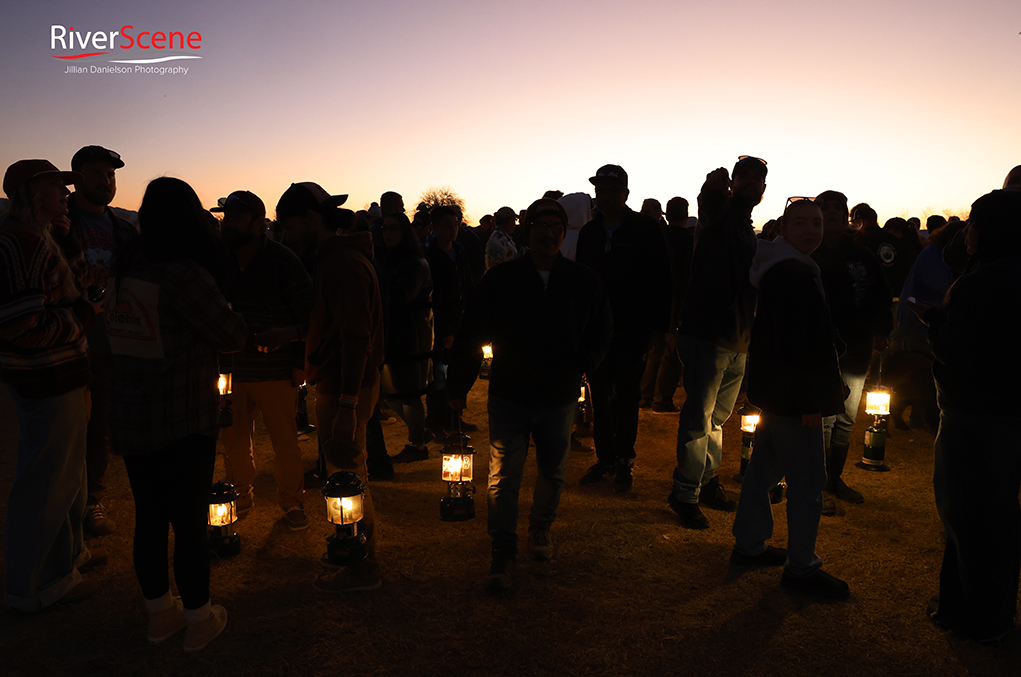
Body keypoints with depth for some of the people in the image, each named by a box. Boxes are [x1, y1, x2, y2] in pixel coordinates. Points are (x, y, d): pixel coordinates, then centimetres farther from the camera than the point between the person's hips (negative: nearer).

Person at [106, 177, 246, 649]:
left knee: (149, 517, 17)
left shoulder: (125, 268, 1)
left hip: (129, 415, 6)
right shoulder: (184, 273, -20)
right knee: (190, 521, 7)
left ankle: (159, 614, 33)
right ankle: (198, 621, 23)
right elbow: (232, 336, -14)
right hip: (184, 419, -6)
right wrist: (224, 307, 6)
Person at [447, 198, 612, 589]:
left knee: (553, 473, 17)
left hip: (560, 399, 2)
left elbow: (601, 336, 11)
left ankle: (541, 529, 43)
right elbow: (470, 335, -2)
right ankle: (503, 553, 16)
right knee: (503, 476, 1)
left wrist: (577, 368, 0)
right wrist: (458, 387, 0)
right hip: (509, 397, -2)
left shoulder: (584, 282, -2)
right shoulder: (501, 280, -7)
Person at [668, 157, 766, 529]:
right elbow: (709, 205, -29)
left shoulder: (750, 235, 19)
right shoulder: (720, 217, -3)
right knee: (699, 417, -5)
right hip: (707, 334, -8)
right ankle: (685, 494, 6)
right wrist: (714, 188, -45)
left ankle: (707, 481, 32)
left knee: (717, 416, 17)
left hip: (737, 341, 8)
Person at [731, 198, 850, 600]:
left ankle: (749, 545, 30)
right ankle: (801, 568, 10)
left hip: (774, 390, 11)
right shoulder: (793, 275, -19)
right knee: (808, 479, -2)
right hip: (792, 396, -11)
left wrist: (817, 392, 20)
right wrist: (810, 401, -22)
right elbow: (795, 344, -25)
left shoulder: (785, 269, 14)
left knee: (765, 467, 17)